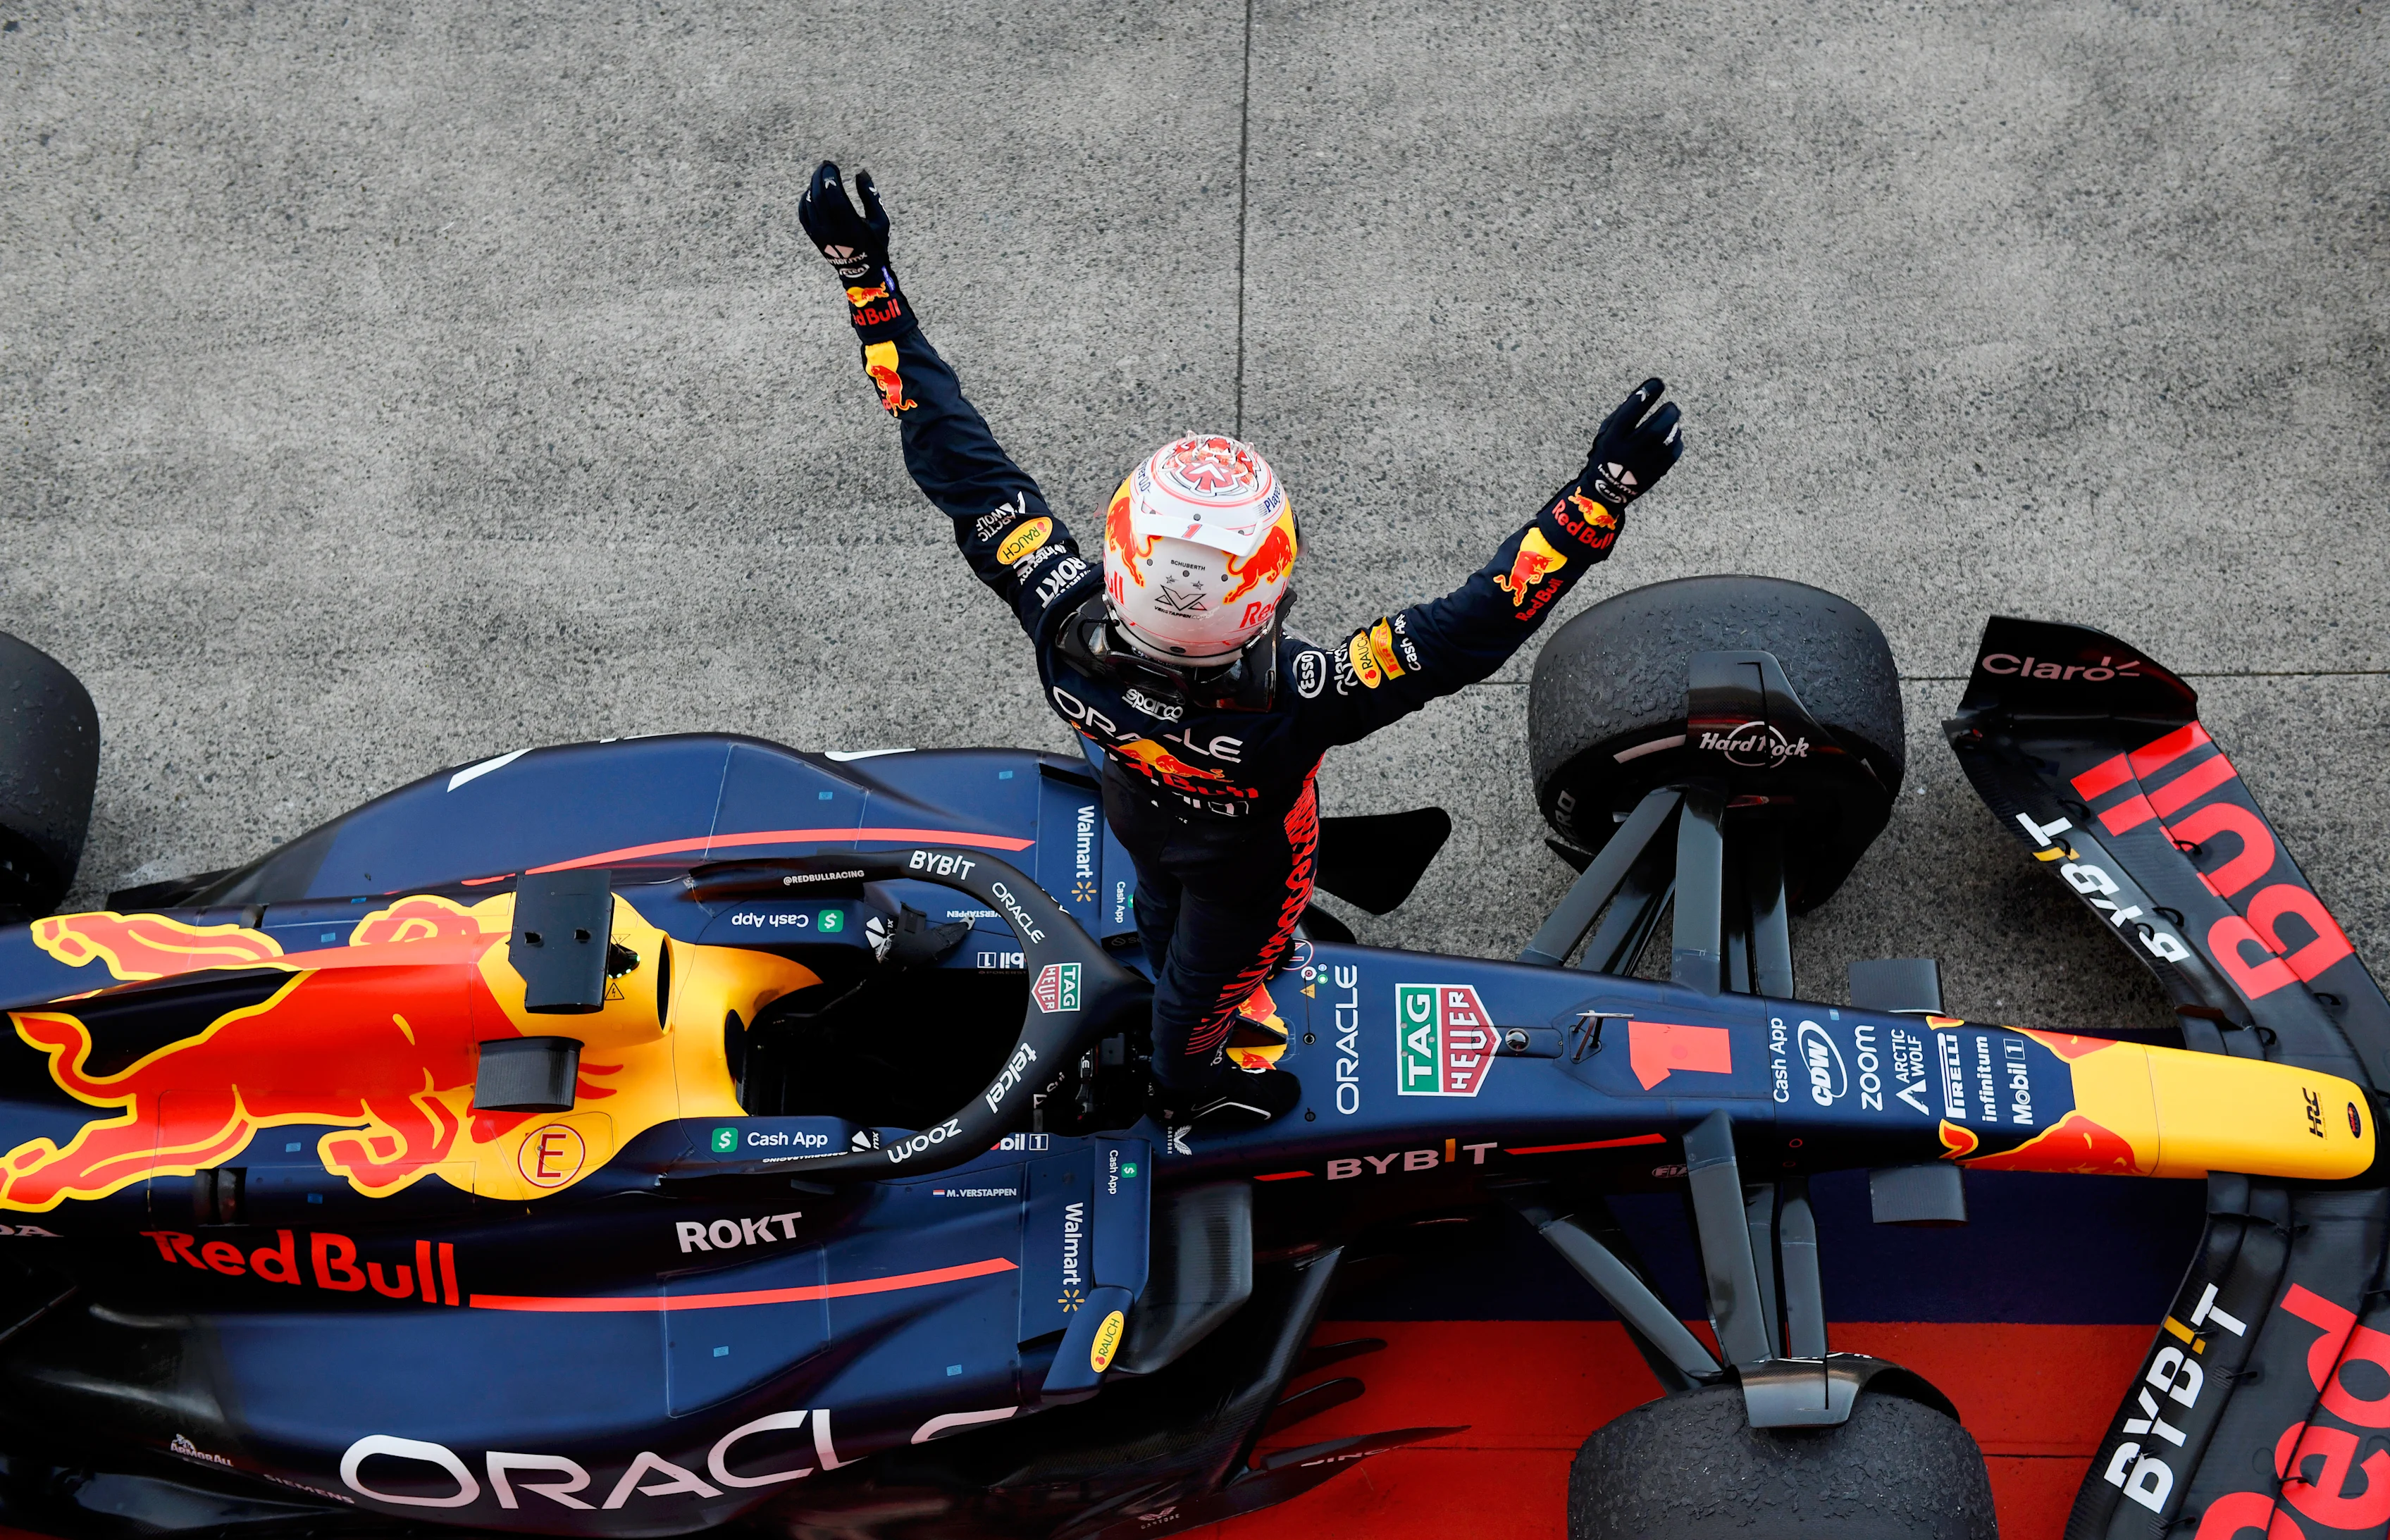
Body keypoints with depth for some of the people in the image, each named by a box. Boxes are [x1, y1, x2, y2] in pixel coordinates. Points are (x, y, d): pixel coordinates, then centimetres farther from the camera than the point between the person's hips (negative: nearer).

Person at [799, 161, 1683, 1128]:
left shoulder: (1066, 625, -44)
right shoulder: (1291, 704, -53)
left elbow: (957, 461, -37)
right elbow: (1471, 628, -52)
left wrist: (869, 283, -34)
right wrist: (1601, 492, -54)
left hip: (1136, 811, 3)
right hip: (1243, 857, -3)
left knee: (1163, 906, 38)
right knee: (1210, 966, 31)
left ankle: (1168, 980, 73)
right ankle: (1187, 1086, 65)